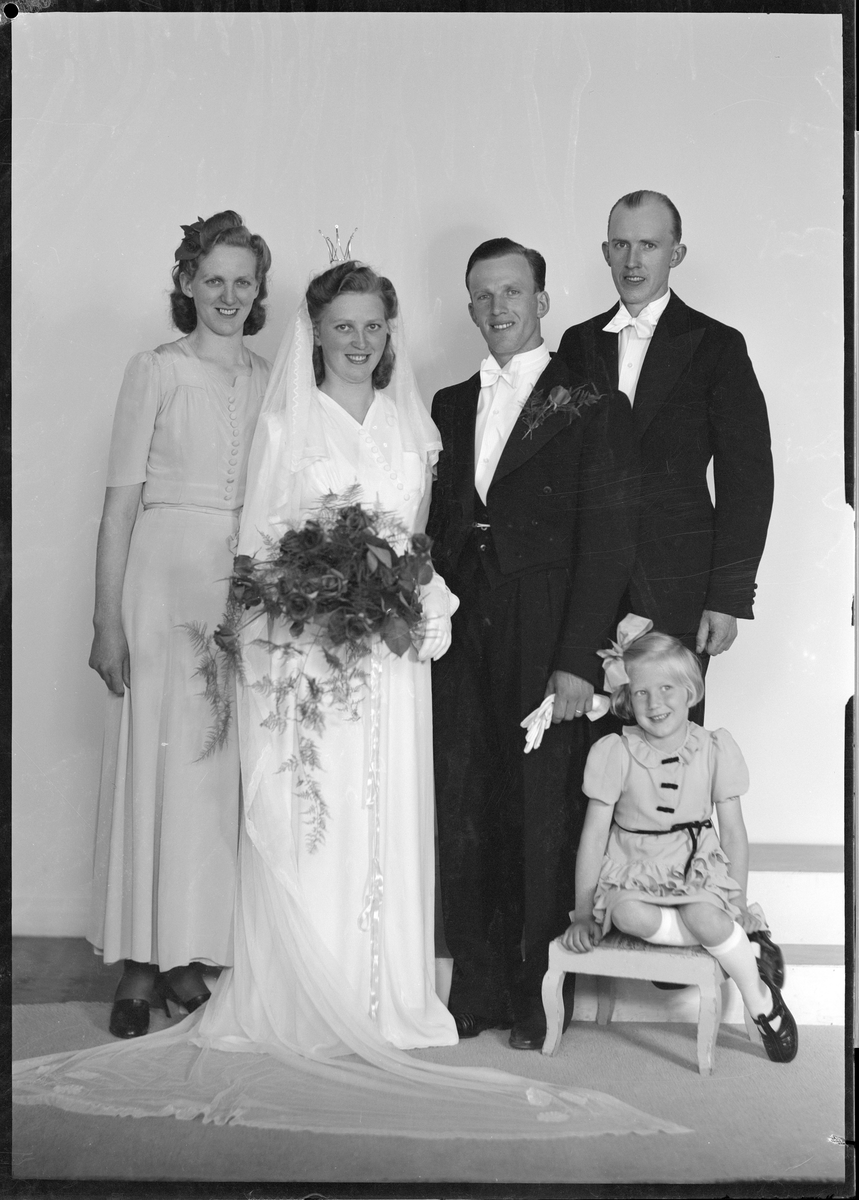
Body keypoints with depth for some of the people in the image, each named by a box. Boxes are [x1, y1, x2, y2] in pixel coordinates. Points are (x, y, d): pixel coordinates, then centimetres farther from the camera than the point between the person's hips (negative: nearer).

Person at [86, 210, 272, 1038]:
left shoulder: (270, 383, 12)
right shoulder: (157, 372, 1)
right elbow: (120, 503, -3)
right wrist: (108, 620, -9)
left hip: (249, 587, 4)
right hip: (165, 575, -4)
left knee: (219, 769, 5)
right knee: (154, 761, -2)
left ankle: (187, 959, 14)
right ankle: (138, 964, 6)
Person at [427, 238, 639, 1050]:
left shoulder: (593, 407, 0)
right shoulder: (450, 406, 16)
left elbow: (607, 541, -6)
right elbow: (436, 527, 14)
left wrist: (577, 661, -13)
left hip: (545, 644, -4)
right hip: (463, 643, 4)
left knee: (544, 821, 2)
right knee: (464, 821, 7)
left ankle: (539, 996, 17)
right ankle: (476, 990, 20)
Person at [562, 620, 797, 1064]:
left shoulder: (716, 748, 0)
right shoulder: (613, 752, -4)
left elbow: (734, 832, 7)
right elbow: (594, 834, -1)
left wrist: (738, 903, 2)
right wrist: (584, 911, -2)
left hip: (699, 870, 0)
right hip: (633, 874, 0)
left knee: (705, 917, -34)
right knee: (627, 913, -35)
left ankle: (761, 999, -8)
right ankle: (741, 944, -20)